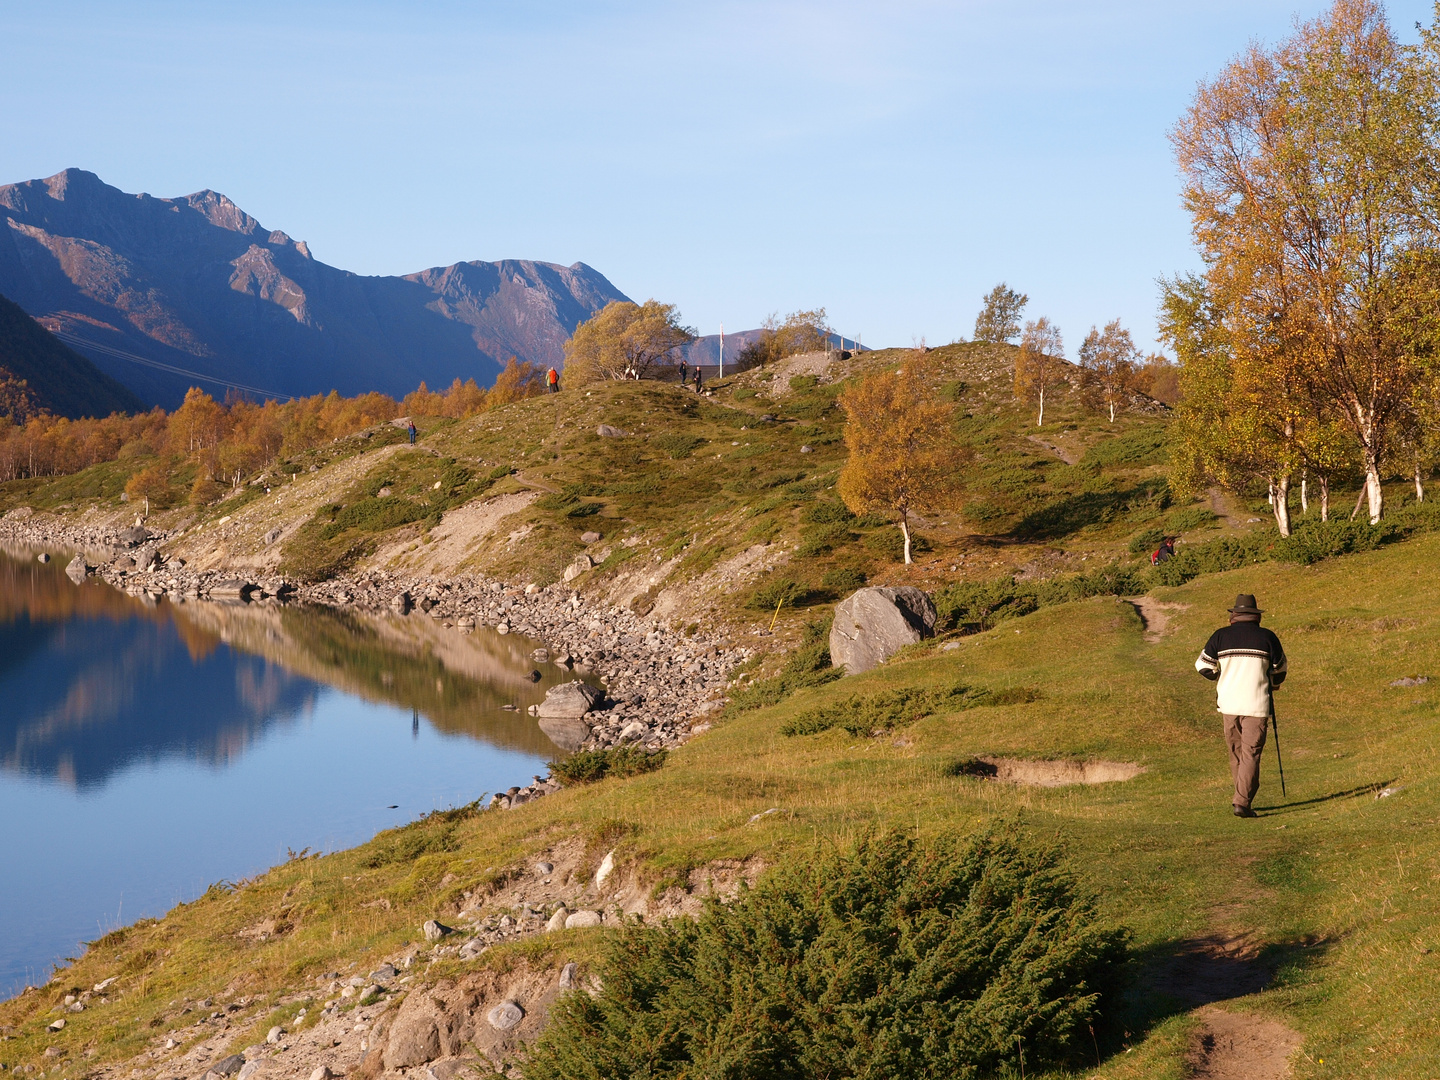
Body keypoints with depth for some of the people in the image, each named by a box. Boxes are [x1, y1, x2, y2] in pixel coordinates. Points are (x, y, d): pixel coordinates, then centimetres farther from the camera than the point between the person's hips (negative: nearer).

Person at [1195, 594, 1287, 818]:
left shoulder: (1220, 636, 0)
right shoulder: (1267, 637, -1)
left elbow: (1202, 666, 6)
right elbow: (1279, 670, 10)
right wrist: (1272, 686, 31)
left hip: (1228, 703, 2)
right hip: (1256, 705, -2)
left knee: (1236, 752, 16)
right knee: (1251, 753, -2)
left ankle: (1242, 797, 22)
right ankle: (1242, 801, -12)